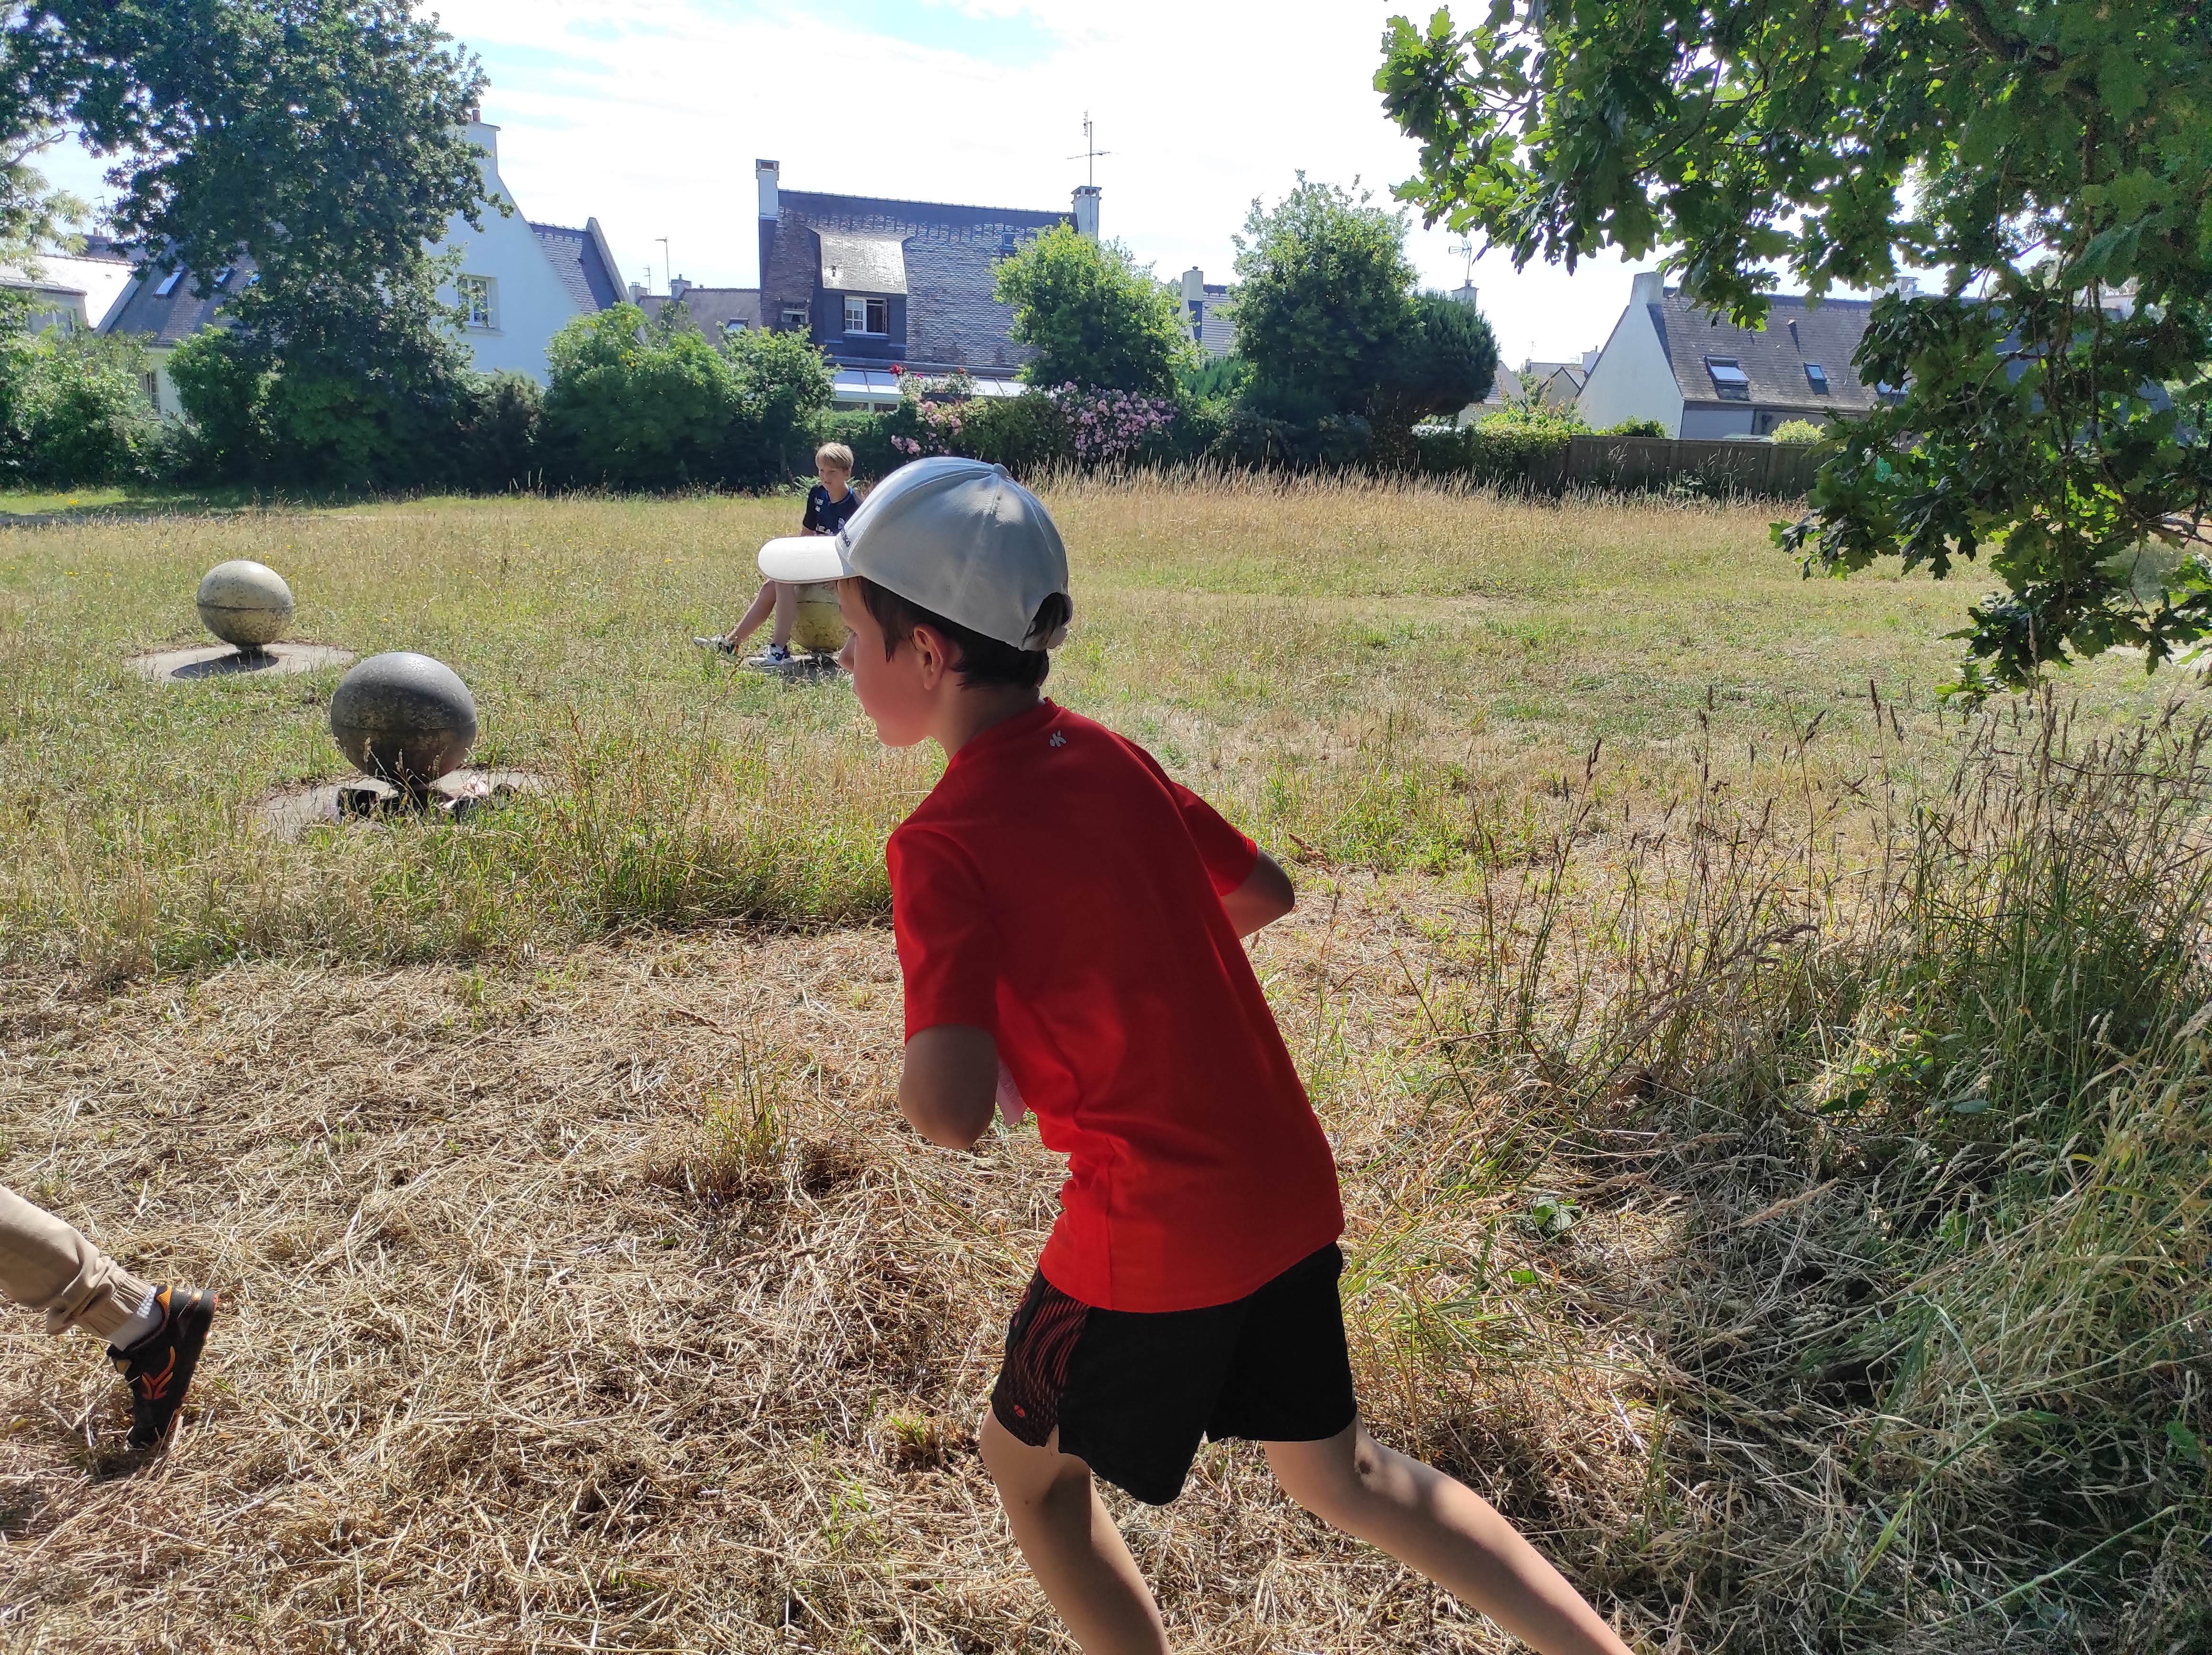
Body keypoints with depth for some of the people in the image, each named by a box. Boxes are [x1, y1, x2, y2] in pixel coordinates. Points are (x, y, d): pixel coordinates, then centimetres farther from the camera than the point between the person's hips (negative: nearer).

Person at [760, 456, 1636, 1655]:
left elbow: (950, 1114, -29)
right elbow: (1263, 893, 13)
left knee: (1031, 1466, 22)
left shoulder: (943, 845, -20)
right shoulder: (1111, 758, 1)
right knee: (1332, 1470, 27)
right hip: (1288, 1186, 7)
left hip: (1152, 1231, -6)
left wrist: (922, 1057, -7)